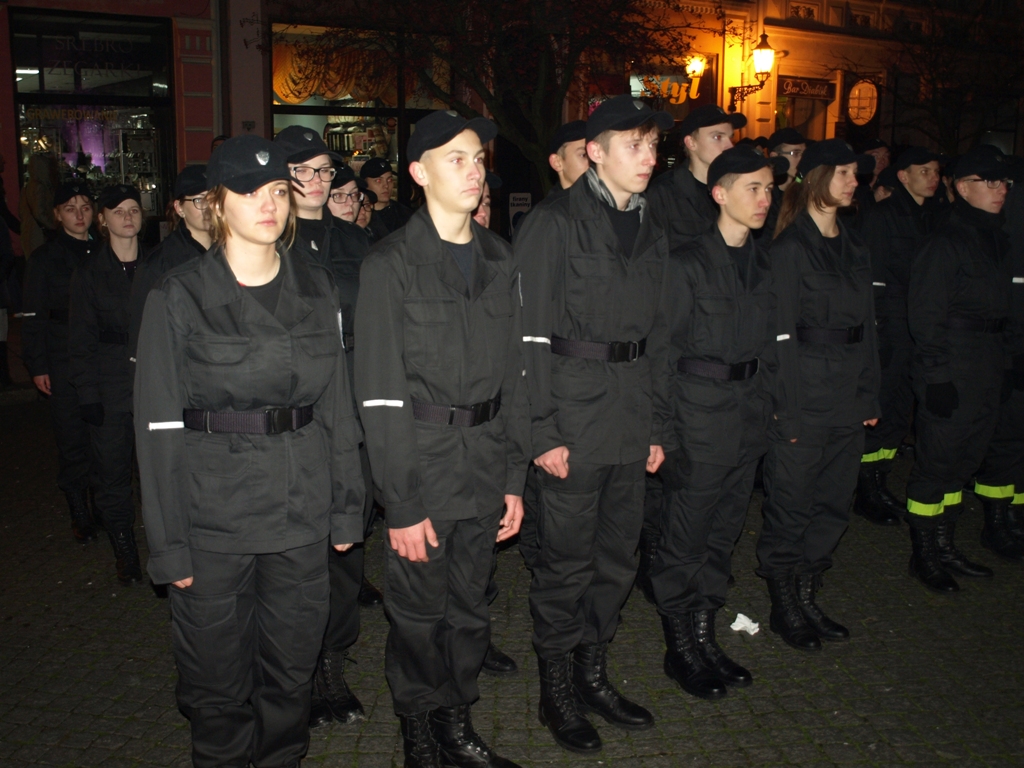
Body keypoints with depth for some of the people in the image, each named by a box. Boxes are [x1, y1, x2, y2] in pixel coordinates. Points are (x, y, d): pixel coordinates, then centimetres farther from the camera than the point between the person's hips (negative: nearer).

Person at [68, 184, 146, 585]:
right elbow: (81, 340, 3)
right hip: (110, 389, 0)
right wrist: (87, 393, -4)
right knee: (112, 472, 3)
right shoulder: (90, 273, 5)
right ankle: (124, 550, 20)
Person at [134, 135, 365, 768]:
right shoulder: (179, 297, -3)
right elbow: (159, 427, -4)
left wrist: (346, 507, 6)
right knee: (216, 675, 9)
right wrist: (168, 543, -6)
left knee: (293, 662, 14)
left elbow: (338, 403, 8)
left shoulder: (317, 290, 6)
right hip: (213, 516, -2)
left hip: (301, 511, 3)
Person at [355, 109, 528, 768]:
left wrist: (515, 478, 6)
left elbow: (514, 375, 8)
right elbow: (381, 396, -12)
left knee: (471, 607, 17)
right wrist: (401, 505, -14)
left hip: (486, 463, 5)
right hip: (421, 465, -4)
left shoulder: (500, 259, 6)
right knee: (418, 612, 9)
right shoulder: (391, 265, -10)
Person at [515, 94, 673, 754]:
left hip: (630, 423, 7)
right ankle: (557, 688, 24)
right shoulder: (555, 223, -8)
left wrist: (656, 425, 13)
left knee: (618, 557, 15)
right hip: (573, 422, -6)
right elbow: (531, 336, -12)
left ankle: (593, 672, 34)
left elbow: (654, 335, 16)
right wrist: (543, 432, -15)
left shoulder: (651, 231, 13)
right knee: (567, 562, 4)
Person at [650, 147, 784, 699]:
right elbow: (664, 351, -11)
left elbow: (766, 340, 13)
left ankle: (704, 636, 31)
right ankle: (680, 647, 21)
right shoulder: (686, 264, -10)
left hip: (749, 408, 7)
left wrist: (772, 406, 7)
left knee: (724, 531, 15)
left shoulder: (762, 262, 9)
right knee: (685, 535, 3)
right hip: (699, 410, -6)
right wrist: (662, 427, -13)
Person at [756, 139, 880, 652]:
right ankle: (784, 607, 18)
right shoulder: (790, 247, -8)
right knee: (792, 504, 3)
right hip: (804, 400, -7)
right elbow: (781, 332, -12)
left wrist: (870, 396, 11)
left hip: (848, 399, 8)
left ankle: (806, 597, 28)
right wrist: (786, 407, -15)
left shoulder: (854, 248, 14)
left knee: (834, 504, 13)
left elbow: (865, 326, 16)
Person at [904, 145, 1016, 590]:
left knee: (964, 458, 15)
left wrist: (1002, 361, 12)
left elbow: (1001, 305, 18)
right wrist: (936, 375, -18)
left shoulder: (997, 240, 13)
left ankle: (943, 546, 28)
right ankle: (924, 554, 13)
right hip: (952, 371, -8)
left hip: (987, 368, 8)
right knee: (937, 460, 0)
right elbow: (925, 313, -16)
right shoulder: (947, 241, -12)